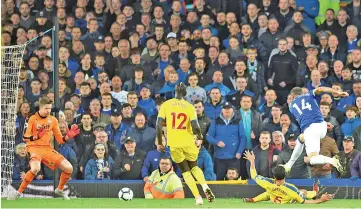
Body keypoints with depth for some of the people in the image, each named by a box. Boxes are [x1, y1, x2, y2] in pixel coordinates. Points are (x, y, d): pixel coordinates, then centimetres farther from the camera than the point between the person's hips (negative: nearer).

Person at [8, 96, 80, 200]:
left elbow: (60, 140, 9)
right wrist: (36, 137, -28)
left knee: (69, 168, -7)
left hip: (47, 148, 5)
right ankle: (18, 192, -20)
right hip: (34, 147, -5)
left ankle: (59, 190, 21)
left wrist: (68, 136, -10)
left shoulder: (53, 120, 6)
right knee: (35, 168, -36)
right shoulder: (33, 119, -6)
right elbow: (25, 137, -10)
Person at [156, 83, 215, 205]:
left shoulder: (166, 105, -1)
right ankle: (205, 187, -3)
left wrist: (160, 142, 5)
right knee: (194, 166, 22)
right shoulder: (189, 107, -3)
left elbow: (159, 125, -7)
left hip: (174, 144, 0)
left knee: (185, 171, 12)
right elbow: (195, 127, -11)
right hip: (188, 142, 0)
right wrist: (199, 135, 11)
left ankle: (198, 198, 0)